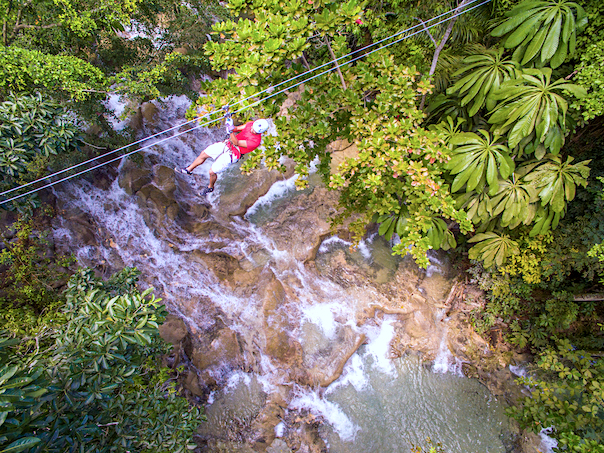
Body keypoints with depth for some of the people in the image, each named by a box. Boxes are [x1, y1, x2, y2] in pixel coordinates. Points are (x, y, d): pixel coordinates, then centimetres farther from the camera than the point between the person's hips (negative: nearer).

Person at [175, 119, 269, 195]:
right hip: (227, 143, 7)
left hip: (232, 154, -7)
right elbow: (237, 128, 1)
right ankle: (188, 170, 34)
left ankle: (210, 187, 32)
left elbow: (237, 143, -30)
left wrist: (231, 132, -44)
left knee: (212, 172, -1)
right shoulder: (251, 124, -11)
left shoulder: (255, 141, -31)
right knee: (204, 153, 11)